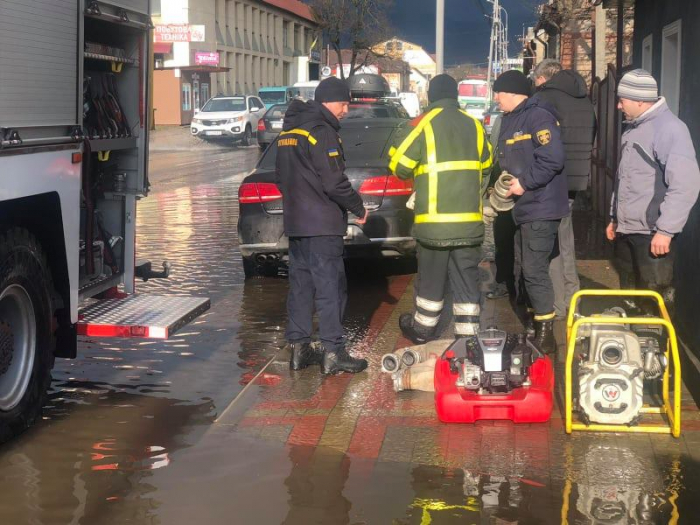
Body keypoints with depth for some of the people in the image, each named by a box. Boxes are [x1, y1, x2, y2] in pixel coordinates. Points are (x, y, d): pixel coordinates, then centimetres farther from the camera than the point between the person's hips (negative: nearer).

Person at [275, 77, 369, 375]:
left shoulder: (289, 131, 14)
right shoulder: (322, 132, -15)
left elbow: (283, 177, 22)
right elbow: (334, 183, -19)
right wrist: (358, 208, -7)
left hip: (295, 222, 9)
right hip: (322, 225, -9)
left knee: (300, 283, 12)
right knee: (330, 287, -5)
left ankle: (299, 349, 15)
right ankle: (332, 353, -3)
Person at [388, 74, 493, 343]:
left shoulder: (423, 124, -7)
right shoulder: (474, 125, 7)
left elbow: (399, 166, -7)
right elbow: (485, 167, 17)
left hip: (434, 220, -3)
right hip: (469, 220, 3)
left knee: (431, 279, 11)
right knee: (467, 280, 7)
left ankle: (423, 328, 26)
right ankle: (468, 333, 7)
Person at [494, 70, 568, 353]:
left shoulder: (538, 117, -14)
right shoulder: (510, 120, 16)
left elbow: (553, 159, -24)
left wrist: (525, 182, -18)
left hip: (540, 208, -10)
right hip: (521, 207, 10)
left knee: (535, 270, -11)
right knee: (523, 267, 15)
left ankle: (545, 332, -4)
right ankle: (532, 322, 26)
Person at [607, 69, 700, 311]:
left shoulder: (668, 128, -15)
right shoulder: (634, 129, 16)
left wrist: (665, 230, -25)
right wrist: (615, 217, 23)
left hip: (652, 234, -9)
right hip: (631, 229, 9)